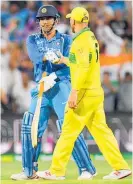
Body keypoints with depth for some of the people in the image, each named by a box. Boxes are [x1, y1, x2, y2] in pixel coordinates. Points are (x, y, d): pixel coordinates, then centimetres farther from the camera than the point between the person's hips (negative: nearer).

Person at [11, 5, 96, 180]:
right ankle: (29, 171, 10)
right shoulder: (33, 40, 13)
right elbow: (34, 56, -9)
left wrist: (53, 77, -24)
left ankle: (86, 168, -10)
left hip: (60, 86, -4)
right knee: (30, 128, 0)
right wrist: (47, 56, -30)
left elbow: (69, 65, -7)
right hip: (40, 89, 4)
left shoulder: (65, 40, 6)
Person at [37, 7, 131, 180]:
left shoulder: (81, 40, -13)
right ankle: (121, 167, 3)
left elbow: (83, 67, -22)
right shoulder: (91, 37, 15)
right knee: (101, 130, 8)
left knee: (69, 131, -3)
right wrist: (65, 60, 37)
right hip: (96, 92, 9)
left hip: (84, 93, -9)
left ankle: (56, 170, 1)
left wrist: (74, 92, -24)